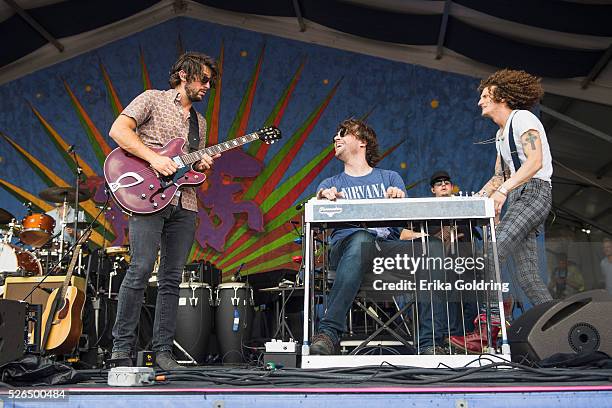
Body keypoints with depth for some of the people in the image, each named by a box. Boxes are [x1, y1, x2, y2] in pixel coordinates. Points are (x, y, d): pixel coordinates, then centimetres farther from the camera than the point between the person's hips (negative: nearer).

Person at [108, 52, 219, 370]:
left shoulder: (200, 122, 25)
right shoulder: (153, 99, 6)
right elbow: (118, 131, -8)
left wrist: (201, 166, 4)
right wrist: (154, 158, -16)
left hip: (184, 203, 6)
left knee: (171, 278, 3)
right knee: (141, 269, -14)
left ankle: (162, 350, 9)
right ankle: (121, 346, -2)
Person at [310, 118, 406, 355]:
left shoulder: (390, 178, 25)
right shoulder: (331, 184, 25)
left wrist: (399, 198, -14)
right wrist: (321, 198, -17)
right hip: (345, 245, -1)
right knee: (361, 238, -39)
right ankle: (330, 332, -47)